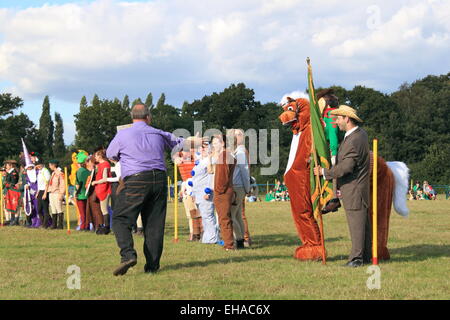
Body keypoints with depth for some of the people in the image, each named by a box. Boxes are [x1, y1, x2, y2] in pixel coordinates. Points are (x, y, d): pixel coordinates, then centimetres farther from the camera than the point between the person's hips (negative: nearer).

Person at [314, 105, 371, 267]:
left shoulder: (354, 141, -23)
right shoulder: (361, 132, 10)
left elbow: (345, 167, -27)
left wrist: (323, 172, -15)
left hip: (354, 188, -10)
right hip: (356, 188, 10)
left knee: (356, 222, -7)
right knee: (362, 222, 12)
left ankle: (357, 257, -4)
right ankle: (366, 255, 18)